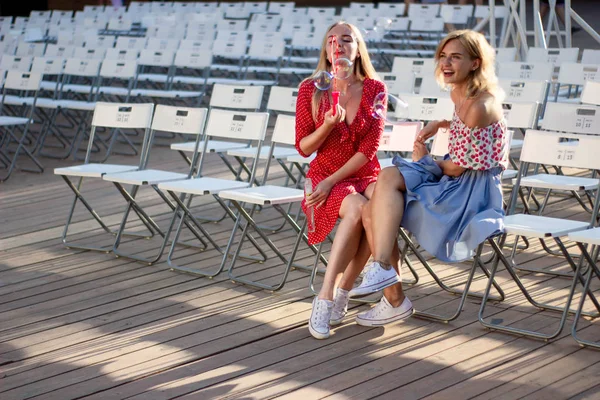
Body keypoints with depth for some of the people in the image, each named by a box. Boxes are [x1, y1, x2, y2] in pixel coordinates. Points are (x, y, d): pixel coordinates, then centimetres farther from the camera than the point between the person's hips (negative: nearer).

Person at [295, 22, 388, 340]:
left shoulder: (374, 89, -2)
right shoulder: (310, 90, -2)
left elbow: (369, 148, -7)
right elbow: (303, 147, -1)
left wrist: (332, 180, -15)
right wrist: (328, 125, -20)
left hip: (364, 174, 1)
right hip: (323, 176, -1)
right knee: (357, 208, -35)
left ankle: (340, 294, -21)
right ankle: (325, 298, -29)